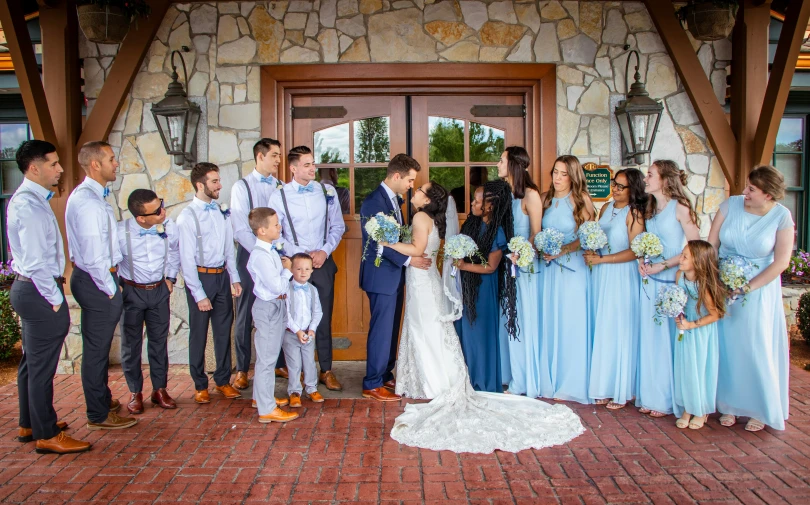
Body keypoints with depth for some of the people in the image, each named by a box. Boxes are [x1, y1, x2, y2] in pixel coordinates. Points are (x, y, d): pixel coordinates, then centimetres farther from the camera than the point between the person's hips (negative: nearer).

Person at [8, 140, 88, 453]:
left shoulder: (30, 199, 12)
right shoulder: (30, 206, -20)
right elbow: (36, 262, -23)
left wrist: (53, 290, 15)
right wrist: (55, 299, -16)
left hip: (30, 288, 11)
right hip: (38, 291, -11)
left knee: (32, 362, 19)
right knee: (41, 366, 0)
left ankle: (29, 425, 33)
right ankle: (47, 436, 11)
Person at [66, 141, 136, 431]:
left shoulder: (88, 195, 12)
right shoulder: (89, 202, -21)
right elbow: (94, 255, -24)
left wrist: (110, 284, 16)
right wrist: (110, 289, -15)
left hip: (92, 279, 11)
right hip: (97, 282, -11)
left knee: (98, 346, 21)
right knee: (97, 349, 1)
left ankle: (102, 401, 37)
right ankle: (99, 415, 14)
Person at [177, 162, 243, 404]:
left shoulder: (221, 212, 4)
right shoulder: (188, 217, -12)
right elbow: (186, 259, -13)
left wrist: (234, 278, 4)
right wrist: (199, 295, -13)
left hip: (222, 275, 5)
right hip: (200, 277, -5)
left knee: (223, 330, 12)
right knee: (199, 334, 8)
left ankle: (223, 380, 27)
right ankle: (200, 385, 23)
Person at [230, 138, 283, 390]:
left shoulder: (281, 187, 8)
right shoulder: (242, 186, -2)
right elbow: (240, 229, -8)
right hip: (250, 255, -2)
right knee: (246, 313, 5)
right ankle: (242, 369, 17)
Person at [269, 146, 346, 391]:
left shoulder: (327, 191, 3)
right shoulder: (279, 196, -3)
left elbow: (338, 226, 7)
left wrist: (325, 251, -7)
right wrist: (300, 256, -10)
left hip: (324, 262, 2)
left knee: (324, 318, 7)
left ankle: (326, 371, 17)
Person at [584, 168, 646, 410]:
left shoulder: (634, 213, -9)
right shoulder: (606, 208, 12)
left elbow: (635, 251, -15)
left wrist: (602, 259, -14)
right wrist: (591, 253, -1)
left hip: (621, 277, -6)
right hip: (600, 276, 6)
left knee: (619, 330, 1)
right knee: (601, 330, 7)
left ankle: (621, 391, 13)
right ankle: (604, 387, 17)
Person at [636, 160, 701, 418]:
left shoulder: (680, 207, -8)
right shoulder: (650, 208, 13)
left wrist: (662, 265, -14)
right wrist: (642, 261, 3)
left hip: (671, 280, -6)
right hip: (649, 280, 7)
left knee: (668, 338, 0)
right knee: (649, 338, 8)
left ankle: (667, 400, 12)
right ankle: (650, 396, 18)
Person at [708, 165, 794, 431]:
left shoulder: (782, 216, -11)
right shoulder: (731, 205, -6)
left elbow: (781, 261, -12)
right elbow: (710, 245, -4)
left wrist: (746, 288, -17)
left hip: (758, 290, -2)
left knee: (756, 348, 5)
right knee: (726, 346, 7)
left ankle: (760, 409, 22)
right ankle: (729, 404, 21)